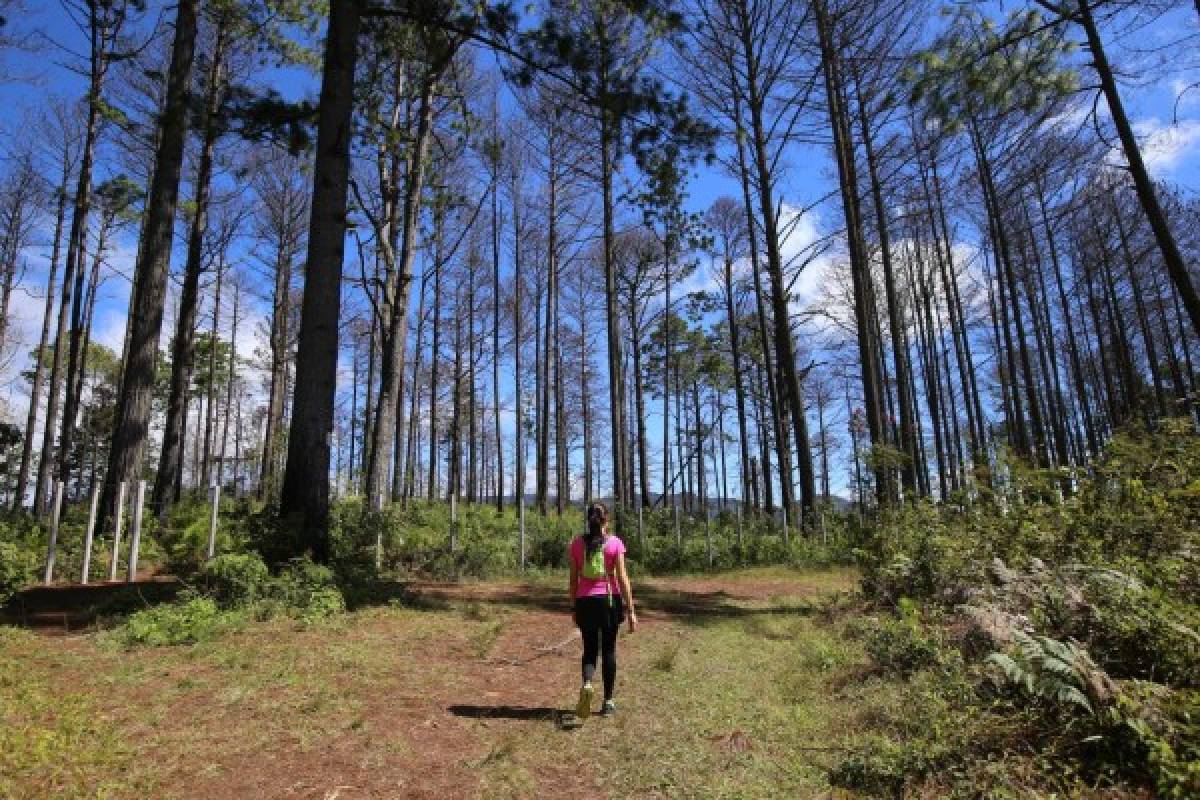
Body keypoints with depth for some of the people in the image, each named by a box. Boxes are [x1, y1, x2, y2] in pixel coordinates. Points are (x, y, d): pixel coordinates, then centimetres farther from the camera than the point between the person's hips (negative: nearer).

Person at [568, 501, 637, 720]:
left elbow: (574, 579, 3)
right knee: (608, 650, 13)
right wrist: (631, 610, -4)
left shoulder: (577, 544, 0)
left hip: (585, 601, 1)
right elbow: (622, 579, -8)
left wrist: (574, 607, 13)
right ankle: (608, 701, 18)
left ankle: (587, 684, -13)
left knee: (590, 649, 15)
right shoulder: (615, 543, -6)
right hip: (610, 600, -1)